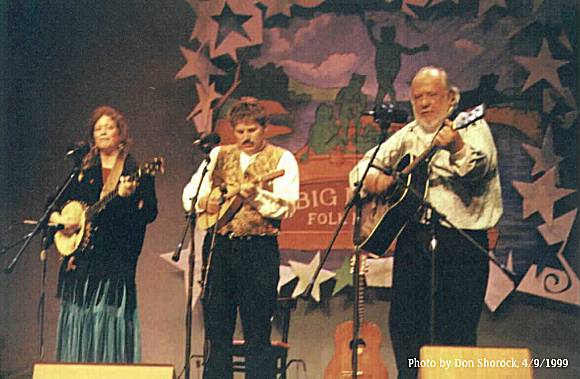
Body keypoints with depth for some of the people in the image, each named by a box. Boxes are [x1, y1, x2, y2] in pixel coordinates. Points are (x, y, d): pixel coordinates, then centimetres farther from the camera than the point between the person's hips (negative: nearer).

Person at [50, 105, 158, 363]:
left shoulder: (136, 171, 3)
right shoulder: (82, 170, 15)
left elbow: (150, 214, -6)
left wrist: (128, 196, -22)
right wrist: (59, 219, 2)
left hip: (116, 260, -4)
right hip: (80, 258, 4)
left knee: (110, 320, -8)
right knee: (78, 319, 3)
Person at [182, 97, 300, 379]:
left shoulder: (281, 159, 3)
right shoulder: (219, 156, 15)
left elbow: (286, 207, -8)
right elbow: (189, 194, 12)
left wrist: (256, 196, -23)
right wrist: (205, 201, -9)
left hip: (260, 250, -4)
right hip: (219, 247, 4)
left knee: (258, 334, -2)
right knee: (216, 331, 6)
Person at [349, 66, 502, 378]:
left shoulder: (472, 127, 1)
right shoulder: (408, 135, 17)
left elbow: (480, 167, -19)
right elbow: (363, 166, 21)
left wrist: (458, 148, -41)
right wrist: (373, 177, -3)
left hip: (461, 239, -5)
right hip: (412, 238, 5)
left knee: (456, 328, -5)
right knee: (404, 323, 4)